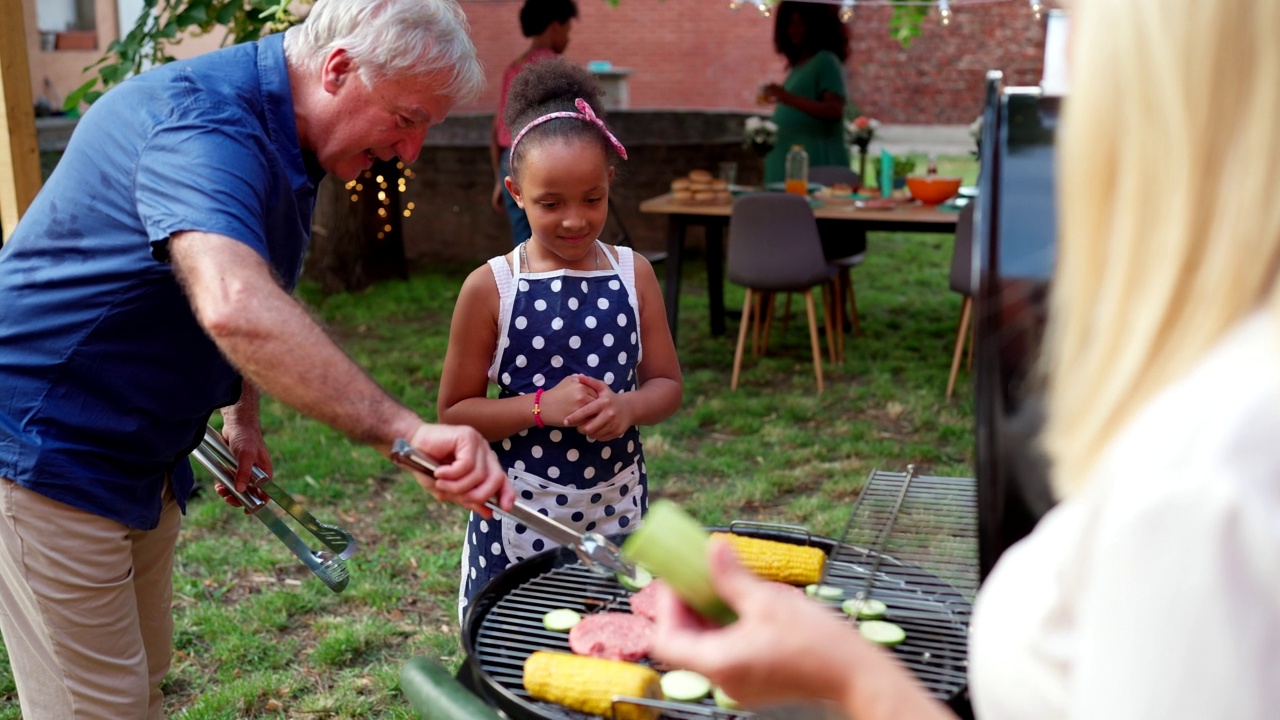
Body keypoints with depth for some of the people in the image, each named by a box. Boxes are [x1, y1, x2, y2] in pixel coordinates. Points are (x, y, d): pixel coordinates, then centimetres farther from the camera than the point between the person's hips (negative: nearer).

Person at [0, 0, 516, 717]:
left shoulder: (284, 144, 5)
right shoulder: (204, 117, -27)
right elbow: (234, 308, -46)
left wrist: (242, 414, 14)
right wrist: (405, 433, -49)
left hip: (141, 456, 9)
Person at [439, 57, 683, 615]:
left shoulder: (633, 274, 1)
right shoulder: (491, 287, -6)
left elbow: (667, 385, 7)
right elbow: (453, 413, -4)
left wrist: (626, 407, -15)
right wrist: (542, 407, -19)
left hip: (617, 509, 2)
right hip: (520, 515, -2)